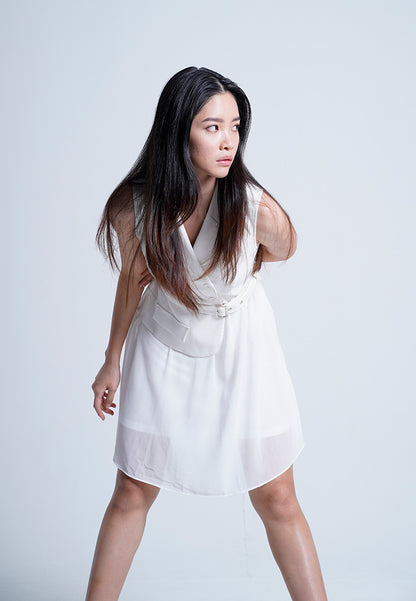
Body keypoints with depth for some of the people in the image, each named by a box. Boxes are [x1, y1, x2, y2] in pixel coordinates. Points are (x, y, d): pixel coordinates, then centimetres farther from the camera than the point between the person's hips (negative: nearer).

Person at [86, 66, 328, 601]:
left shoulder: (256, 207, -25)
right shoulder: (132, 208, -19)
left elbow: (283, 250, 0)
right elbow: (134, 279, 0)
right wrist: (113, 361, 10)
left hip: (241, 352, -1)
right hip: (163, 353, 1)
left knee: (277, 500, 6)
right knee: (131, 495, 11)